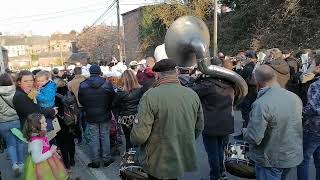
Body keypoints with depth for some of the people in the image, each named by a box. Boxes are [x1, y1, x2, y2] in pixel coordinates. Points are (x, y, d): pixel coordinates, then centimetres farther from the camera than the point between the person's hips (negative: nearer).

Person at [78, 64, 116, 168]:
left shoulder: (82, 86, -7)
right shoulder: (107, 84, -11)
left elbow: (81, 101, 3)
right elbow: (113, 99, -3)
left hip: (91, 116, 1)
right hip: (105, 115, 0)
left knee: (94, 138, 10)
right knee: (105, 136, 11)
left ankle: (95, 161, 18)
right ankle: (106, 159, 20)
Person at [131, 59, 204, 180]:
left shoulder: (150, 96, -22)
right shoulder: (193, 94, -6)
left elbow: (139, 135, -23)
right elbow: (199, 127, 4)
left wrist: (134, 139, 0)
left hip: (158, 164, -5)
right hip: (185, 159, 5)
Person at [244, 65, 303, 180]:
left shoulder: (261, 104, -29)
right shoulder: (295, 97, -6)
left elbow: (254, 138, -28)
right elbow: (292, 125, 9)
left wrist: (244, 132, -8)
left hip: (271, 160, -6)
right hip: (293, 156, 6)